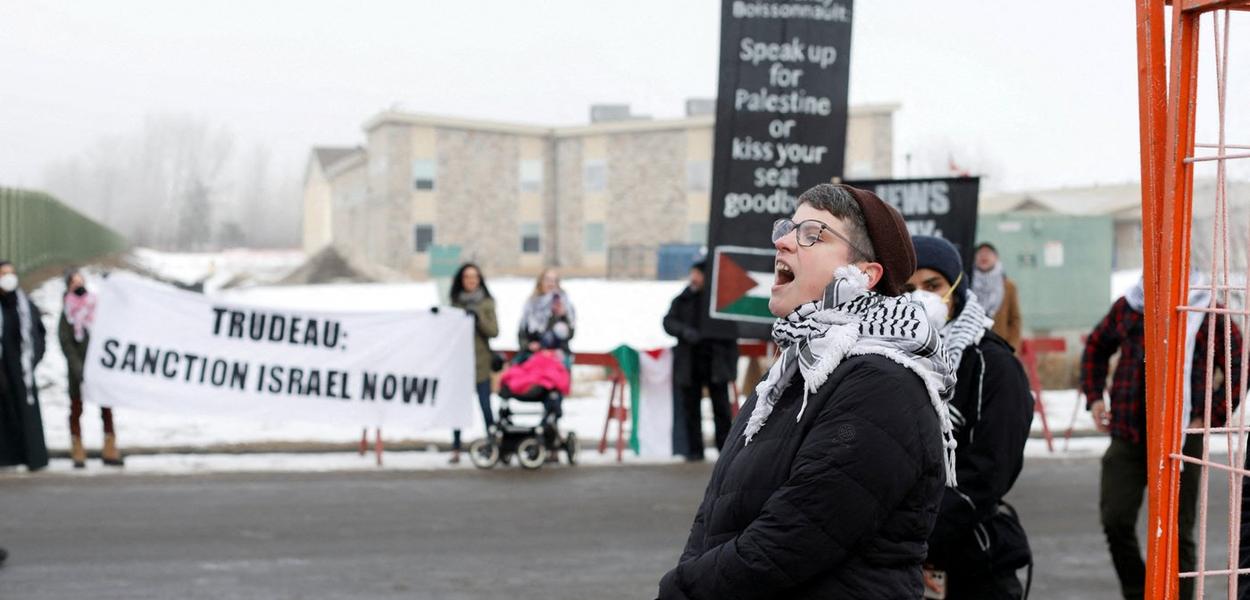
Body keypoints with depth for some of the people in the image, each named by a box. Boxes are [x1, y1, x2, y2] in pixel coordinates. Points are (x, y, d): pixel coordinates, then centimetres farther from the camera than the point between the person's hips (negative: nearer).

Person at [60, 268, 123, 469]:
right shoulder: (68, 311, -1)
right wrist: (78, 367, -14)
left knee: (106, 407, 2)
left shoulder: (97, 305, 6)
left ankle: (110, 451, 8)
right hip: (78, 369, -2)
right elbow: (65, 342, -7)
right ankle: (78, 453, 10)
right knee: (76, 408, 5)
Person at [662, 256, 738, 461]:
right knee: (690, 407, 5)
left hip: (716, 361, -3)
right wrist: (684, 331, -20)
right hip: (689, 362, 3)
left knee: (721, 407, 2)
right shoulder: (682, 300, 9)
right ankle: (694, 449, 12)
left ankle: (725, 447, 8)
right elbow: (669, 322, 1)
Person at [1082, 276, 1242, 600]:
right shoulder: (1128, 307, 7)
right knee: (1115, 519, -2)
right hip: (1127, 437, 3)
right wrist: (1094, 397, 12)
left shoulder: (1209, 314, -4)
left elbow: (1237, 369, -1)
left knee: (1177, 530, 5)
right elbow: (1096, 347, 24)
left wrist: (1209, 418, -8)